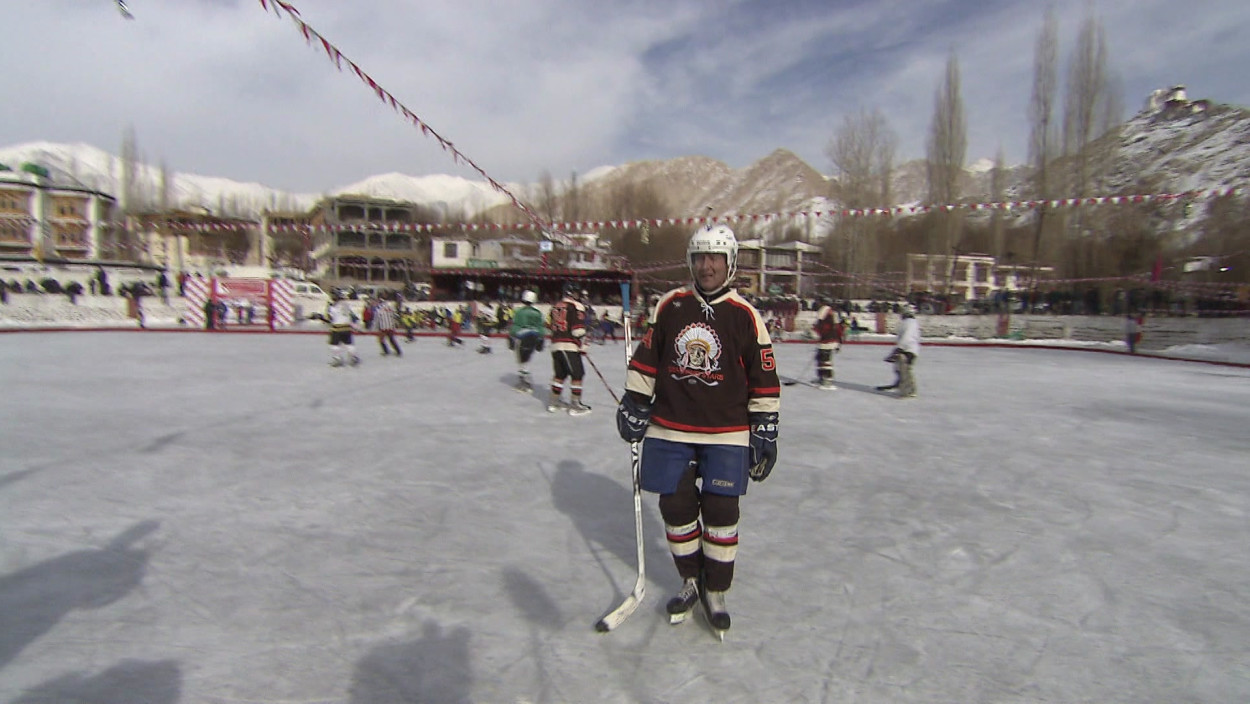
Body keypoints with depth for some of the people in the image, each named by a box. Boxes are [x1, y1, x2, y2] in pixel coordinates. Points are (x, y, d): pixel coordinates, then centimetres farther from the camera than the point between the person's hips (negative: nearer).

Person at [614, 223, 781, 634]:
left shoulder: (745, 316, -4)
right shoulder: (669, 306, 2)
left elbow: (764, 379, 0)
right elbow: (646, 359, 9)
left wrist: (764, 430, -2)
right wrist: (634, 404, 6)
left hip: (726, 434, -2)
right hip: (670, 429, 2)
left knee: (720, 512, 2)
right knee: (676, 508, 8)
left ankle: (715, 591, 24)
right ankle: (691, 581, 31)